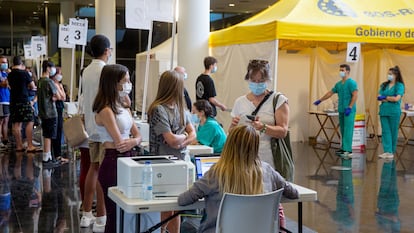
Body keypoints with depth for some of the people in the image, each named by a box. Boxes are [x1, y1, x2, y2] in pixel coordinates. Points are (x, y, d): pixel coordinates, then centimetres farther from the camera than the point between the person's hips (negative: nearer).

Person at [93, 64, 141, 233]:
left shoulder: (124, 108, 13)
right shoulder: (106, 111, -14)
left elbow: (138, 136, 10)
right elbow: (120, 144, -18)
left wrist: (133, 141, -12)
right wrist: (134, 140, 0)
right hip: (113, 163, -8)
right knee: (115, 216, -1)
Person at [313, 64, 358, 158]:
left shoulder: (351, 83, -8)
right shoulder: (338, 84, 16)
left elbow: (355, 95, -15)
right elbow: (330, 93, 24)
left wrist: (349, 108, -22)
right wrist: (320, 100, 25)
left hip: (349, 111, -8)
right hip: (341, 110, 8)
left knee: (348, 130, -11)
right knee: (343, 130, 10)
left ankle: (348, 151, -14)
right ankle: (343, 148, 16)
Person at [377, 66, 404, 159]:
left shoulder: (399, 85, -2)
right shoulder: (384, 85, 12)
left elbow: (397, 98, -13)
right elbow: (379, 97, 3)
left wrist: (385, 97, -3)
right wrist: (390, 99, -9)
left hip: (394, 112, -4)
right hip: (384, 111, 4)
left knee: (393, 132, 3)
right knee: (385, 131, -2)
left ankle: (392, 151, 11)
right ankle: (387, 151, -5)